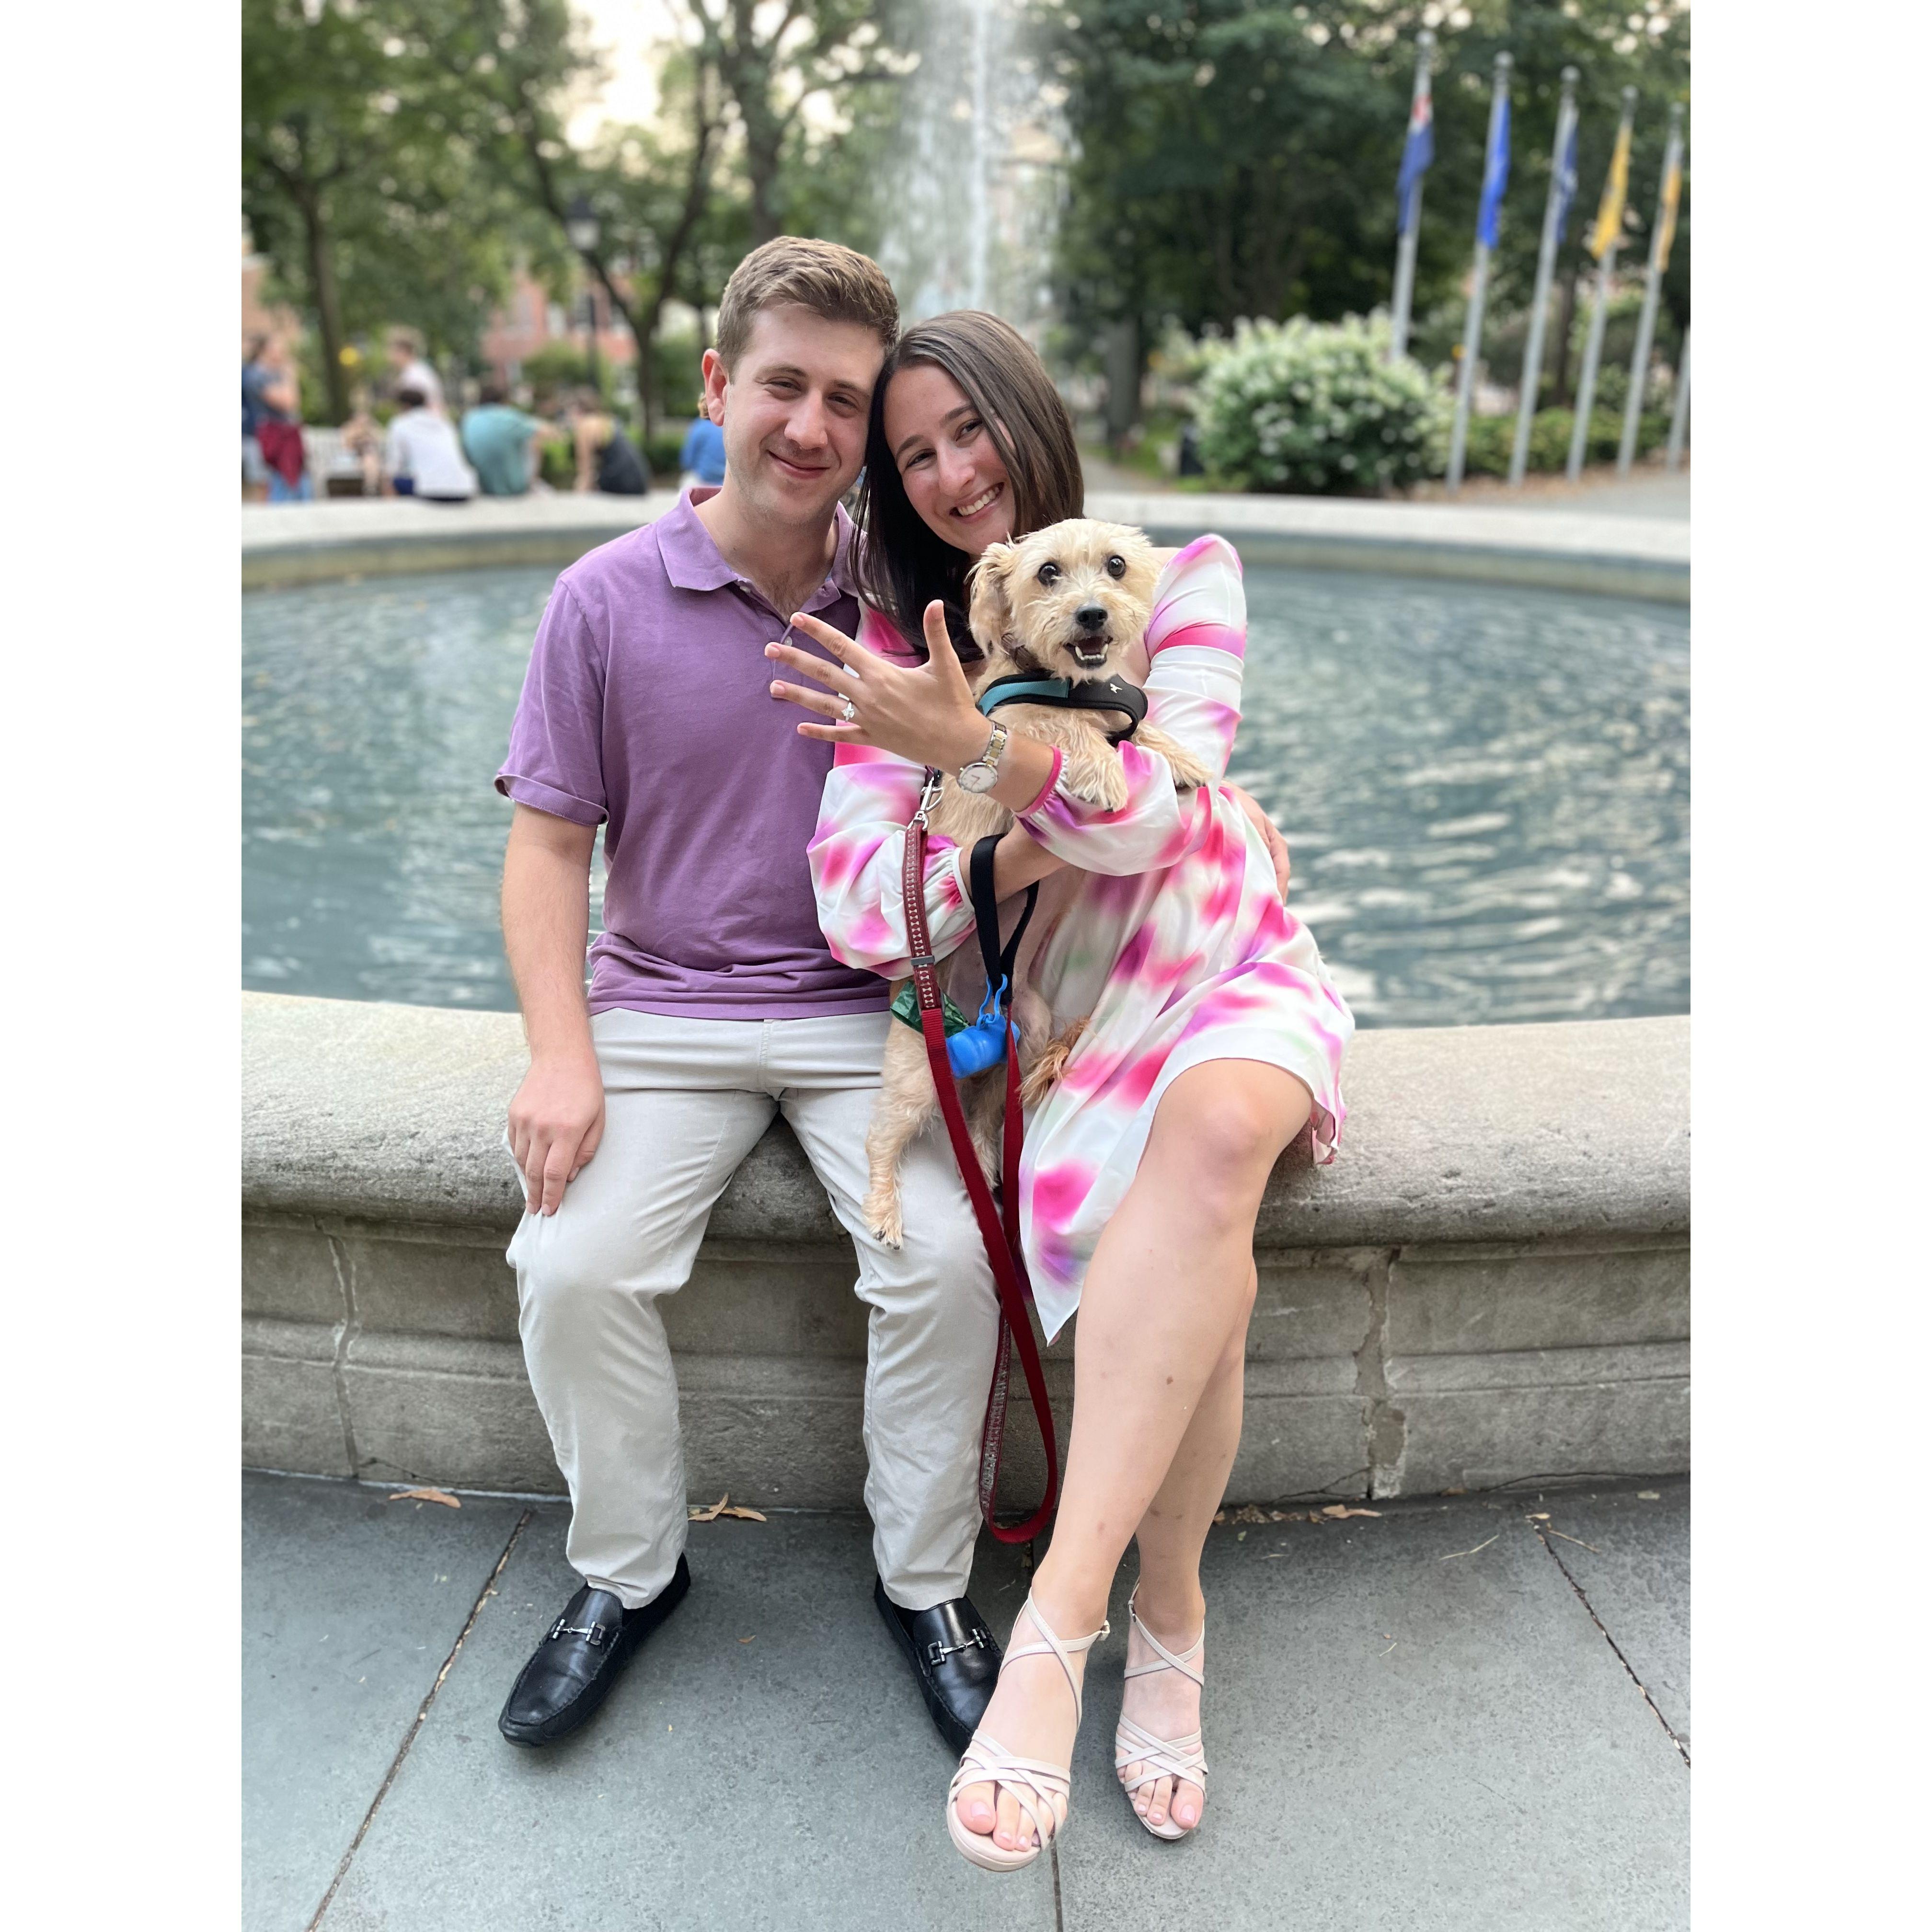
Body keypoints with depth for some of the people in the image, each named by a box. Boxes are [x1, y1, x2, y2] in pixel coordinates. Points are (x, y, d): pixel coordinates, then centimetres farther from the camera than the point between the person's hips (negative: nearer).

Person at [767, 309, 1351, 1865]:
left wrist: (977, 746, -30)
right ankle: (1170, 1618, -6)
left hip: (1236, 969, 0)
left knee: (1214, 1128, -35)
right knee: (1204, 1261, -28)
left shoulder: (1179, 572, 1)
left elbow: (1162, 812, -15)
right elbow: (860, 916, -7)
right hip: (1067, 1009, 1)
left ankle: (1057, 1623, -29)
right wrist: (1068, 826, -17)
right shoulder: (897, 645, 4)